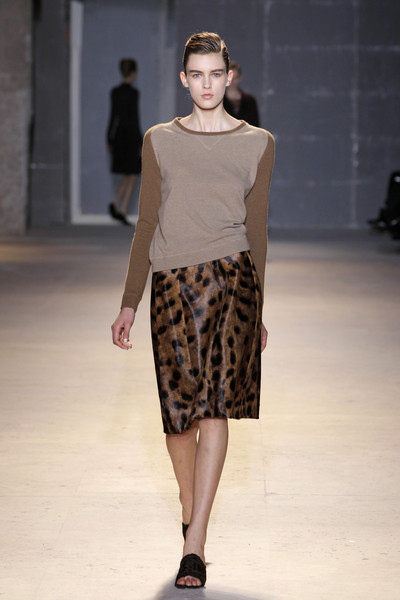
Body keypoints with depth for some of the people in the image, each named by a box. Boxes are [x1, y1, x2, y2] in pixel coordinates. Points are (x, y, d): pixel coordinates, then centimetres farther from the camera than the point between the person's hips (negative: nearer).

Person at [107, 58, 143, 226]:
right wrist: (140, 143, -11)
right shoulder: (133, 93, -13)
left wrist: (110, 141, 15)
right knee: (132, 176, 3)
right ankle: (122, 211, 0)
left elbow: (113, 116, 10)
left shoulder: (115, 92, 6)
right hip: (131, 137, -6)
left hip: (118, 137, 6)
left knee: (128, 176, 16)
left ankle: (116, 204, 0)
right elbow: (134, 119, -15)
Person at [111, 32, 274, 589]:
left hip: (230, 277, -1)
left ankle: (194, 545, -12)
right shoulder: (159, 141, 10)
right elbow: (147, 225, 12)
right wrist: (129, 304, 9)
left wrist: (258, 310, 13)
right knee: (179, 411, 2)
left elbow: (256, 228, 12)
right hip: (171, 284, 1)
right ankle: (190, 508, 31)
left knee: (214, 405, -11)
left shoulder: (257, 143, 9)